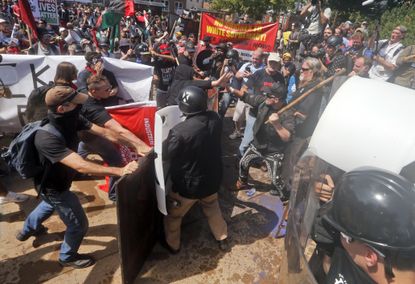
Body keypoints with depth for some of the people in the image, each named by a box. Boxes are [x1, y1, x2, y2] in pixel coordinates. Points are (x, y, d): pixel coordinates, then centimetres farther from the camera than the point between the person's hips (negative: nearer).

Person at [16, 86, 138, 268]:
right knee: (79, 225, 7)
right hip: (53, 187, -8)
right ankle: (67, 257, 37)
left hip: (55, 181, 8)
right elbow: (81, 166, -50)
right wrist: (120, 171, -57)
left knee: (50, 205, 38)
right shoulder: (47, 138, -42)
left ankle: (27, 230, 67)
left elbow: (104, 132, -22)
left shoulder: (72, 120, -20)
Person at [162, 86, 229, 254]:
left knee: (173, 215, 23)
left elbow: (164, 155, -17)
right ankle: (222, 238, 48)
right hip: (211, 179, 5)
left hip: (187, 185, -5)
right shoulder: (215, 119, -15)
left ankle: (172, 245, 44)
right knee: (213, 209, 31)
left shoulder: (180, 131, -33)